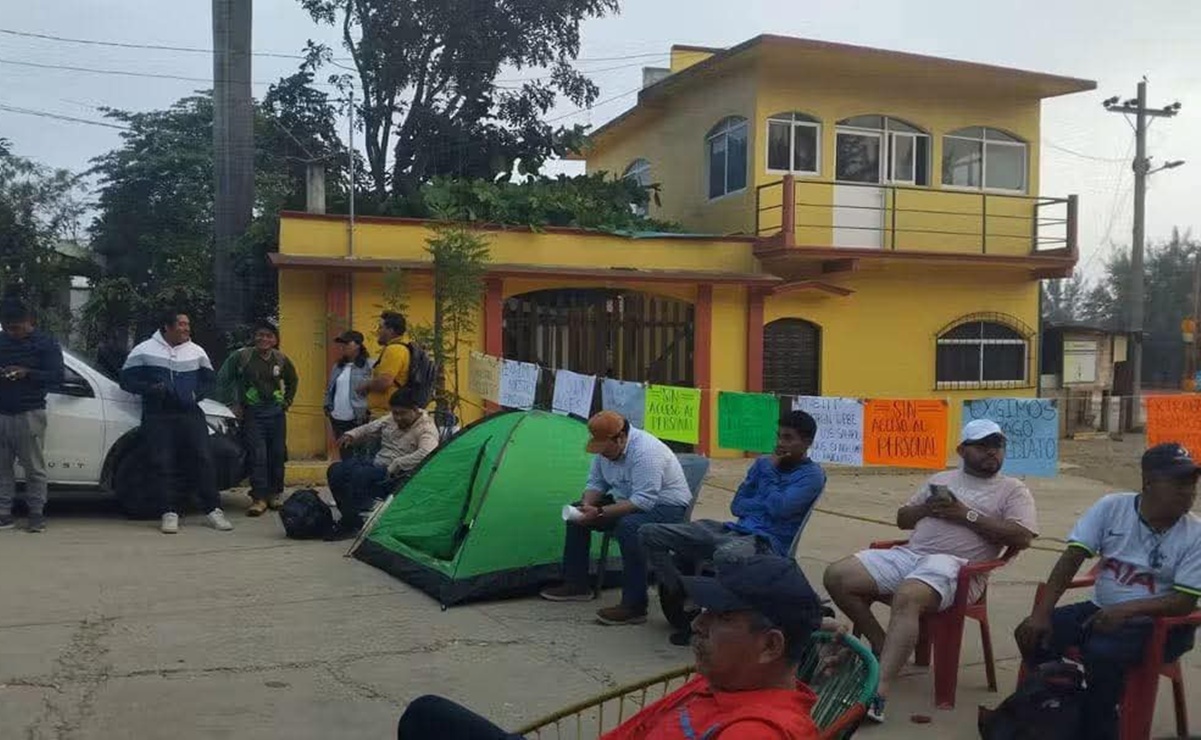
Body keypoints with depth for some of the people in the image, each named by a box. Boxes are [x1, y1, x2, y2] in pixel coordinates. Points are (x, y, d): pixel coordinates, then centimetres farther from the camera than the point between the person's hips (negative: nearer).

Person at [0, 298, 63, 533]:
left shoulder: (46, 343, 0)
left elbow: (57, 376, -6)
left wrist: (27, 373, -20)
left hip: (29, 414, -4)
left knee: (34, 467, -1)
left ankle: (37, 514, 5)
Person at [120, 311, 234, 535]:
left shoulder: (197, 352, 14)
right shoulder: (144, 351, 5)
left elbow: (210, 380, 21)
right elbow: (126, 379, 6)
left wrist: (196, 395, 1)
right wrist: (150, 388, -12)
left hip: (190, 414, 2)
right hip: (157, 416, -2)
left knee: (203, 460, -4)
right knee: (162, 465, -6)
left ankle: (213, 510, 1)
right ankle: (169, 512, 1)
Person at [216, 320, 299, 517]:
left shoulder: (281, 359, 4)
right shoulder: (242, 356, -7)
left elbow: (293, 380, 21)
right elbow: (223, 379, 1)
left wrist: (287, 402, 14)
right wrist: (232, 404, -1)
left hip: (276, 412, 3)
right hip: (252, 412, -3)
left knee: (278, 454, 5)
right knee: (258, 455, -10)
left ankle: (276, 494, 18)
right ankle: (259, 498, -6)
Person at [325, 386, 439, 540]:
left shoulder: (426, 429, -15)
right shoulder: (391, 420, 10)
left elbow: (426, 455, -34)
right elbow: (369, 428, 25)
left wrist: (394, 467, -31)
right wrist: (351, 435, 5)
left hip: (398, 478, -9)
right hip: (377, 465, 9)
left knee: (360, 475, -32)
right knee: (336, 470, -5)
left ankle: (351, 526, -19)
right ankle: (349, 517, 3)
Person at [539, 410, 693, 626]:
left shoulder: (645, 451, -30)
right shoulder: (607, 448, -2)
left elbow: (643, 502, -35)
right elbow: (596, 483, 8)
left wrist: (600, 513, -34)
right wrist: (587, 505, -14)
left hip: (667, 506, -9)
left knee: (628, 526, -38)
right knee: (577, 513, 6)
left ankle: (634, 608, -31)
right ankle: (576, 585, 16)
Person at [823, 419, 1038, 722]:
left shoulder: (1013, 490, 12)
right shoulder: (941, 479, 25)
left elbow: (1023, 537, -5)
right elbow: (902, 519, 26)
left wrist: (968, 515, -7)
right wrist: (927, 508, 3)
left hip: (955, 566, -6)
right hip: (908, 555, 6)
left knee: (907, 598, -39)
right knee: (837, 577, -11)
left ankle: (880, 690, -45)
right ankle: (882, 645, 6)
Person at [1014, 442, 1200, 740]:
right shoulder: (1111, 507, -6)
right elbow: (1072, 558, -10)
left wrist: (1127, 610, -31)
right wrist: (1041, 612, -20)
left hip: (1156, 624, -3)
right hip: (1101, 610, 4)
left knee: (1102, 653, -31)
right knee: (1033, 634, -14)